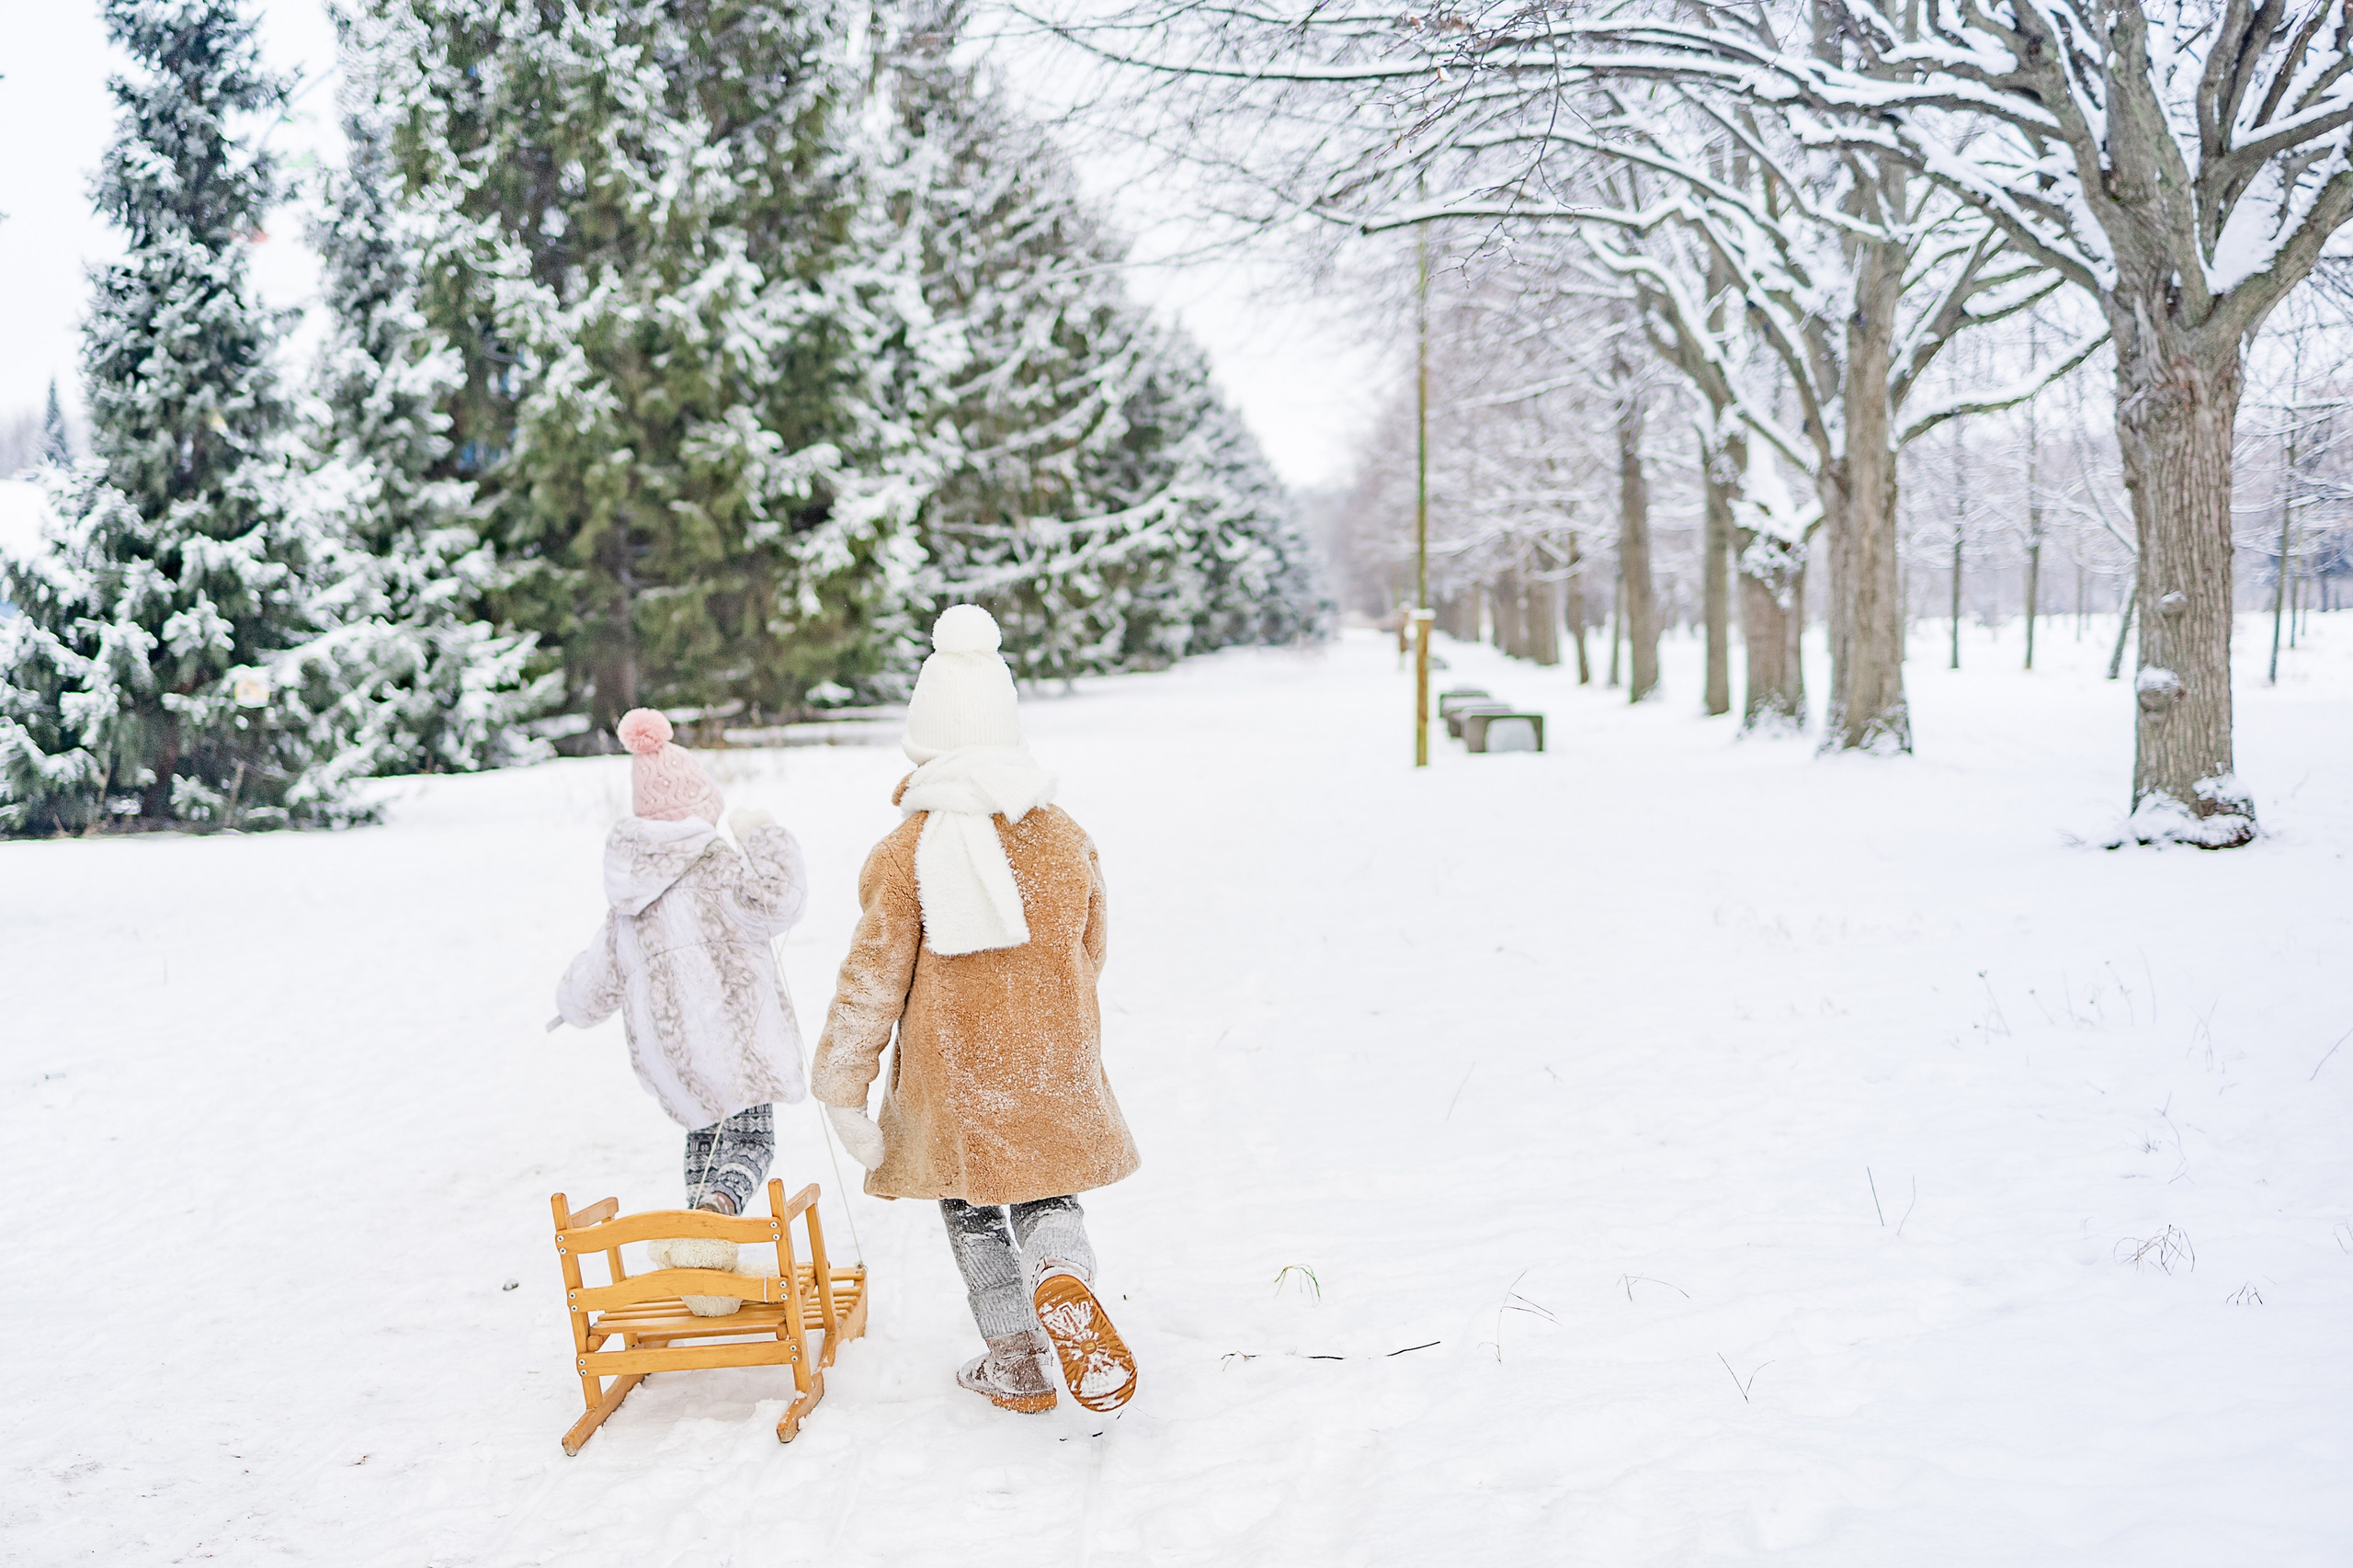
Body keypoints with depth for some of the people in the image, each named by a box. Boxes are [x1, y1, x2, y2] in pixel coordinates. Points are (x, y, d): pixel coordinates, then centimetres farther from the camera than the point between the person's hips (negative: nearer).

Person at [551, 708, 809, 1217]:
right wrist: (763, 837, -16)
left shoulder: (629, 896, 10)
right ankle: (719, 1203, -29)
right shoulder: (716, 869, -13)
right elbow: (774, 900, -30)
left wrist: (573, 1000, 41)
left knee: (704, 1136, 23)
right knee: (750, 1141, -3)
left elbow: (605, 971, 19)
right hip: (732, 1036, -6)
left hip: (665, 1049, 7)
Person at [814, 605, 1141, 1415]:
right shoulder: (1066, 839, -4)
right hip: (1057, 1066, 2)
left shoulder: (906, 853, -15)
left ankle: (1016, 1363, 23)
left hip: (952, 1074, -2)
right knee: (1046, 1192, 19)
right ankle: (1064, 1282, -13)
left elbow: (872, 980, -14)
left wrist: (842, 1089, -6)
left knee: (974, 1214, 17)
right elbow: (1088, 954, 7)